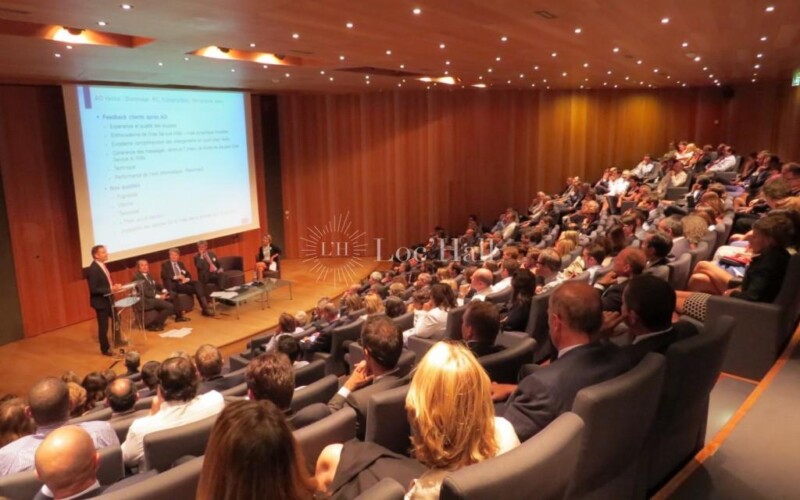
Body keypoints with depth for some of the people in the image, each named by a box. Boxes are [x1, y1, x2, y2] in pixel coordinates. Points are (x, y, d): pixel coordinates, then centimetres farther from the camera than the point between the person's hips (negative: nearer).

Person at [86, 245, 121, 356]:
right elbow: (93, 289, -26)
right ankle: (105, 349, 21)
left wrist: (114, 286, -1)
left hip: (108, 299, 9)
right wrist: (110, 289, -27)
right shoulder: (93, 269, -24)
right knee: (103, 326, 4)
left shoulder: (102, 265, 5)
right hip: (100, 301, -9)